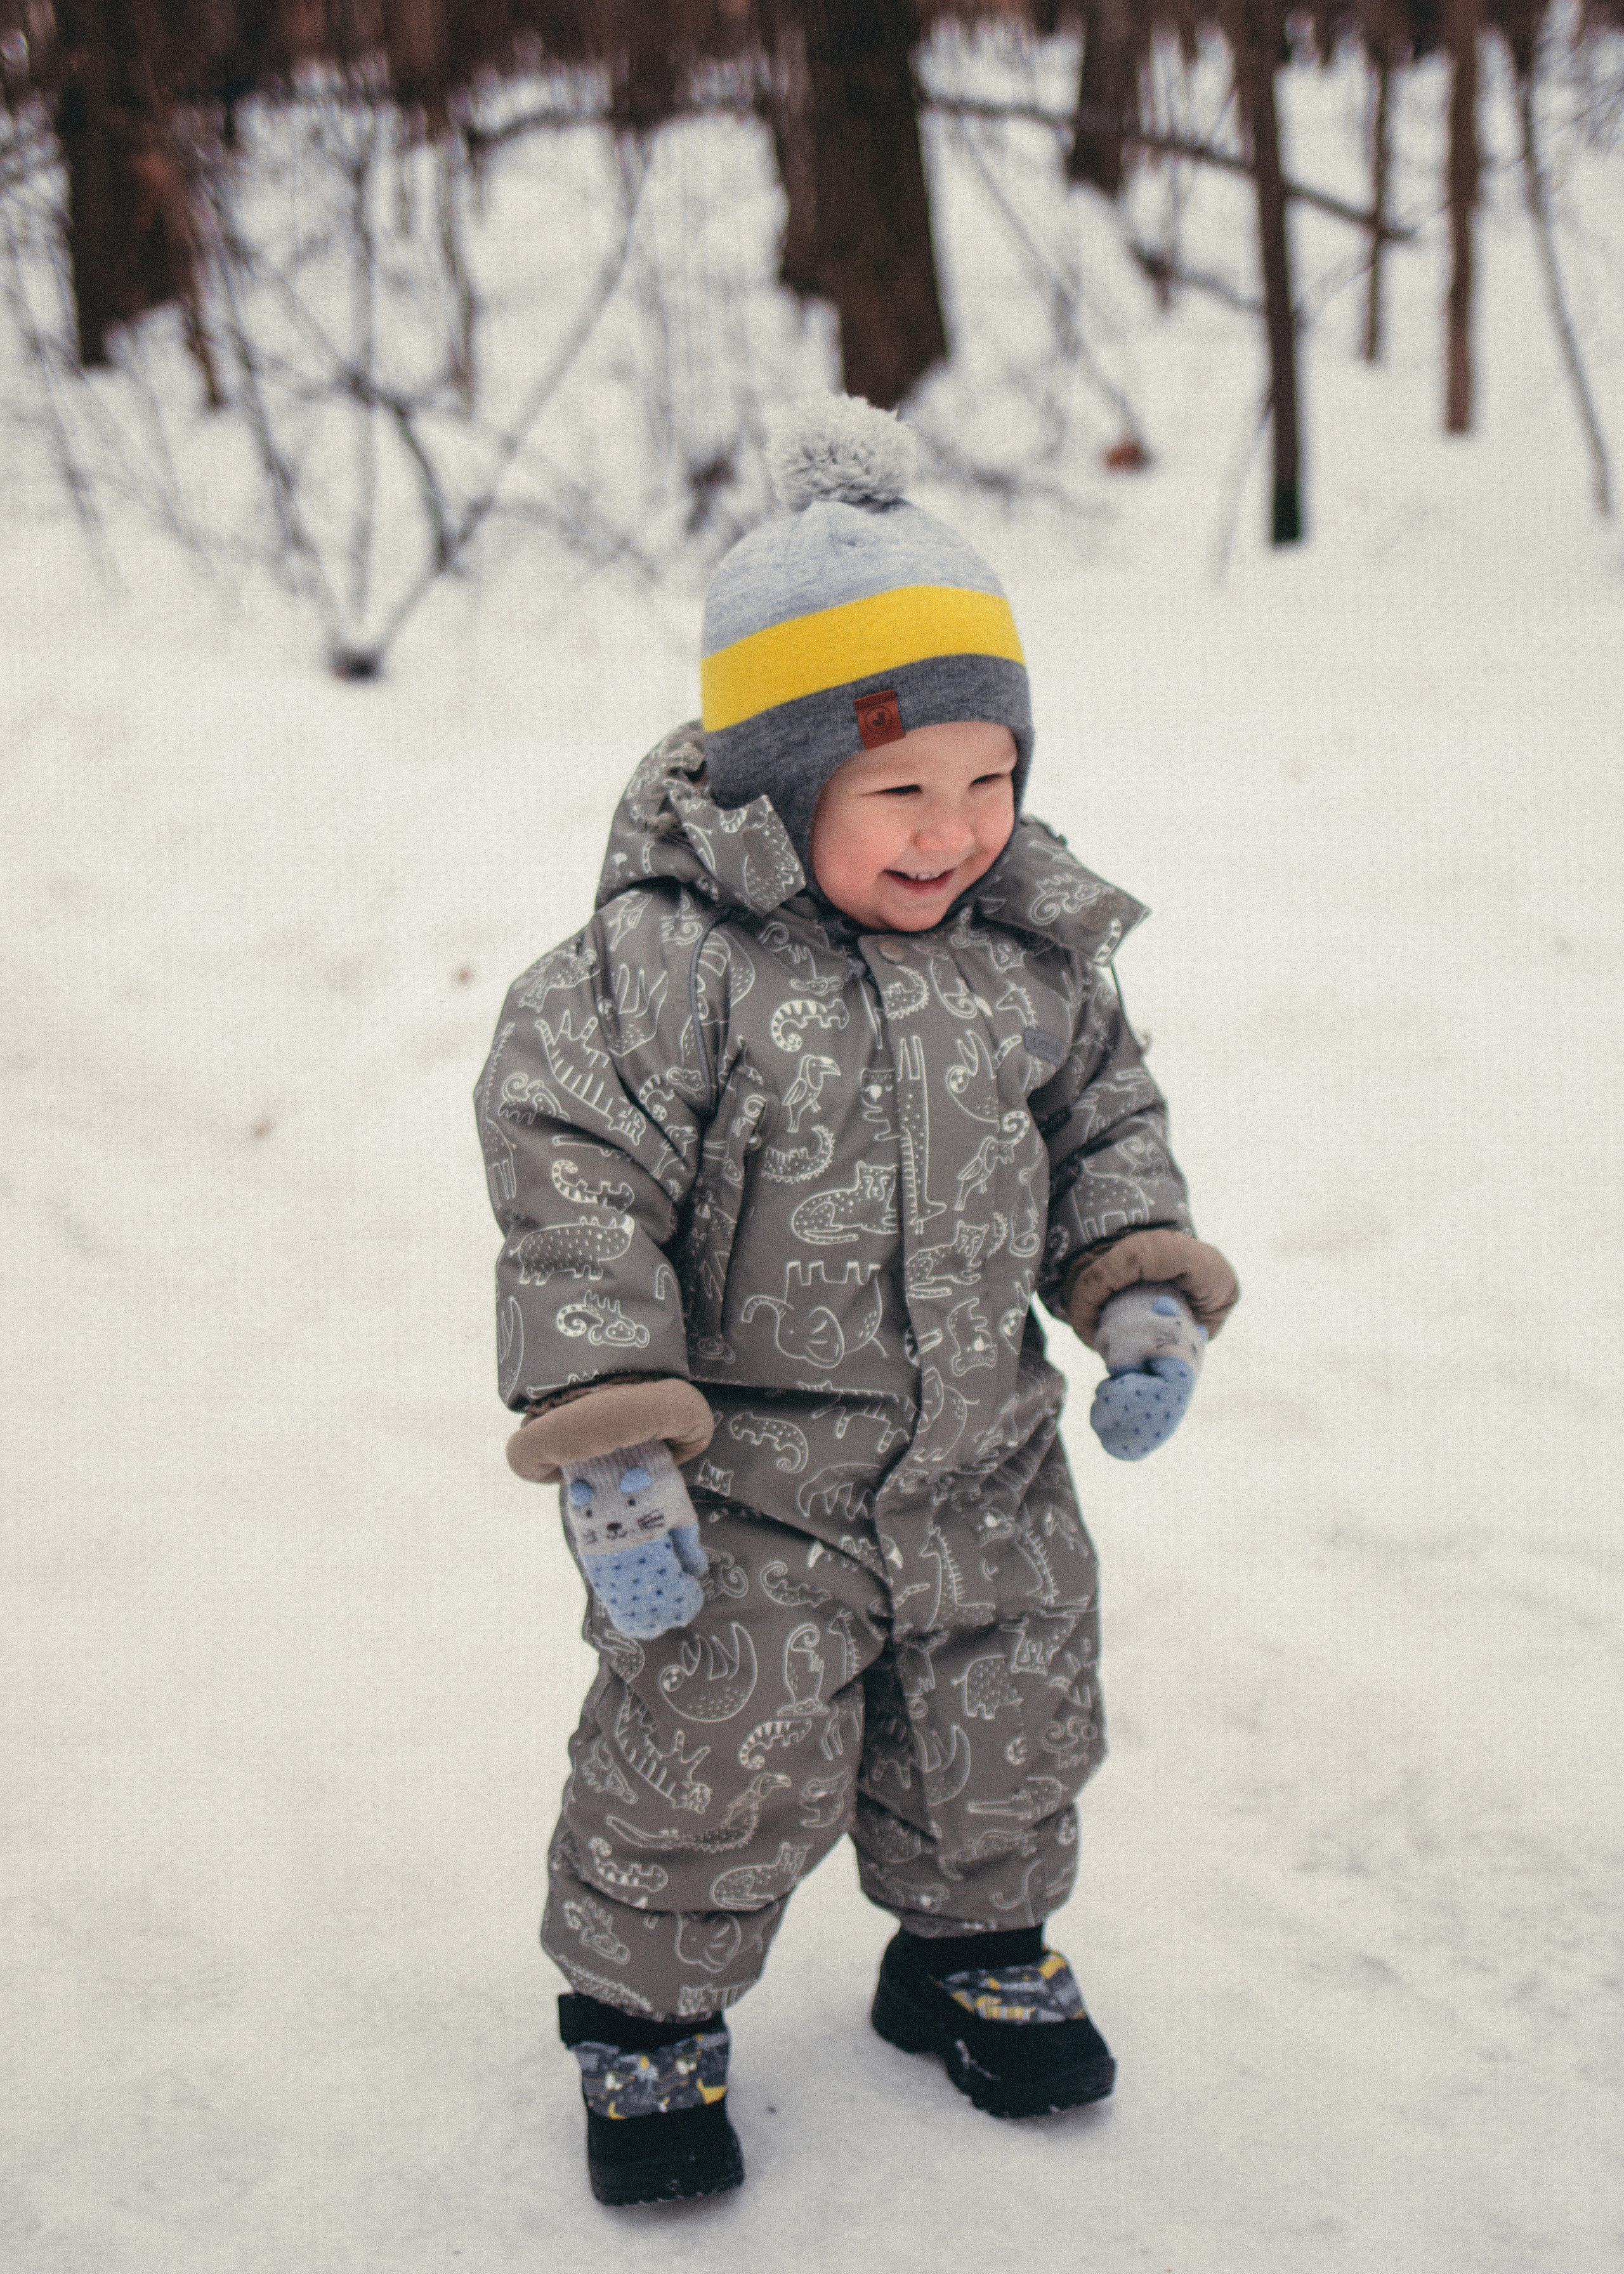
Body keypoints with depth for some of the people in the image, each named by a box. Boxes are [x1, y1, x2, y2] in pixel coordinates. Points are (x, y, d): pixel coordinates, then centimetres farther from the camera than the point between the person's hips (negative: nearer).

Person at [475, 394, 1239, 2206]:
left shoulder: (1034, 951, -4)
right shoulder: (663, 968, -23)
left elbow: (1103, 1117, 13)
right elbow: (574, 1204, -22)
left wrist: (1140, 1290, 1)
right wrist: (609, 1447, -24)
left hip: (982, 1474, 5)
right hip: (744, 1493, -5)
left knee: (1003, 1740, 20)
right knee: (713, 1768, 6)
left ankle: (975, 1953, 47)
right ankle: (647, 2015, 30)